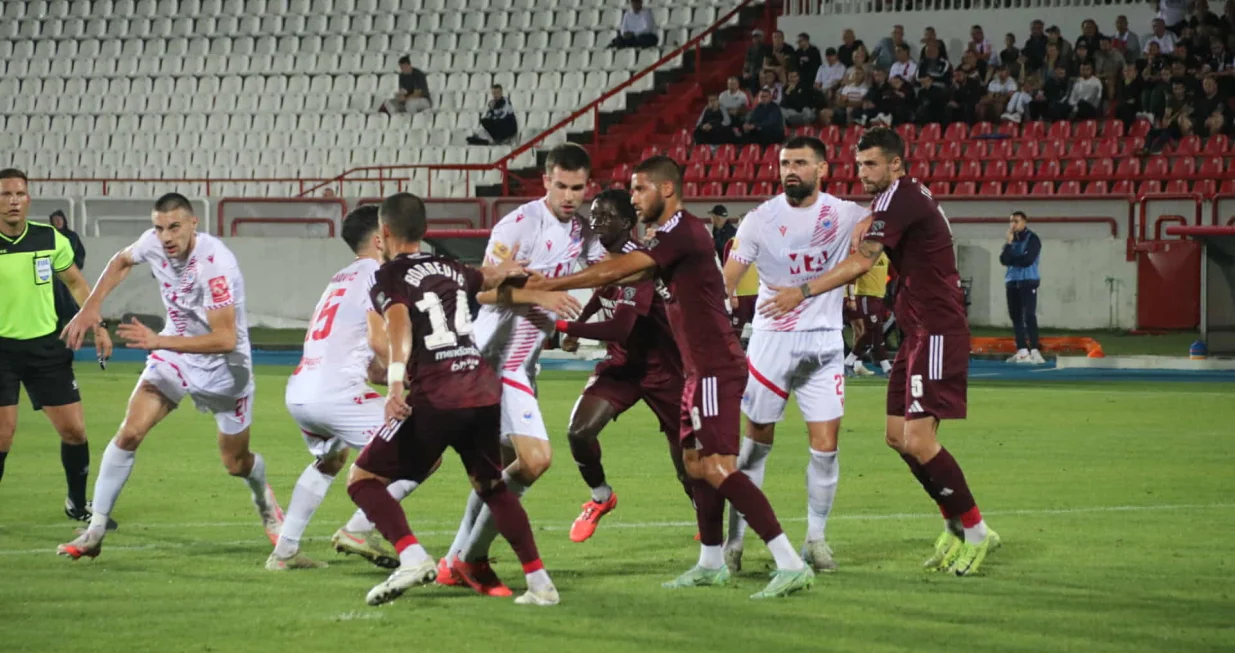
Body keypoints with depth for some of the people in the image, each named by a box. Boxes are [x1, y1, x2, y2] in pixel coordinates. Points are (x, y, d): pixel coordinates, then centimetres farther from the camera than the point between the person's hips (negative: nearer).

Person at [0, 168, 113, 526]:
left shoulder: (51, 239, -2)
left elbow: (76, 283, 14)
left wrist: (97, 325, 7)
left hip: (45, 345, 3)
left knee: (74, 430, 4)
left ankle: (78, 503, 25)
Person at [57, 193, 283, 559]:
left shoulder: (215, 264, -33)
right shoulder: (153, 244, -14)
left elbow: (225, 339, -37)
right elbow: (122, 261, 13)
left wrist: (159, 341, -42)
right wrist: (90, 306, 1)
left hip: (224, 365, -4)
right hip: (174, 352, 4)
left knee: (236, 463, 10)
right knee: (129, 433, -15)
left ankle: (264, 500, 47)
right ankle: (94, 531, -9)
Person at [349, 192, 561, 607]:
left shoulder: (389, 278, 3)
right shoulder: (452, 270, 21)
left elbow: (399, 326, -18)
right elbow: (492, 277, 44)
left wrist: (395, 384, -31)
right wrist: (511, 270, 66)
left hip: (435, 399, -6)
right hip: (484, 390, 6)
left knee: (362, 479, 2)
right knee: (492, 487, 25)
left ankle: (413, 557, -19)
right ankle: (539, 583, 19)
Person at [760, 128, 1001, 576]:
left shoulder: (898, 198, -15)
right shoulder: (908, 195, 15)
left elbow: (862, 262, -21)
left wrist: (801, 292, -21)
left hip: (938, 332, -11)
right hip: (919, 331, 11)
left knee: (918, 441, -14)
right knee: (897, 435, 10)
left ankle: (975, 532, -3)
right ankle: (955, 527, 18)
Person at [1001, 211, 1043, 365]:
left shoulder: (1032, 239, -5)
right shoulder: (1011, 240, 13)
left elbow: (1027, 260, -16)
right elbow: (1004, 259, 0)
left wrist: (1012, 260, -2)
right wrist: (1009, 242, -10)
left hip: (1028, 282, -6)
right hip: (1012, 282, 7)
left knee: (1029, 315, -14)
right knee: (1016, 316, 5)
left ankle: (1034, 351, -18)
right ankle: (1022, 351, 9)